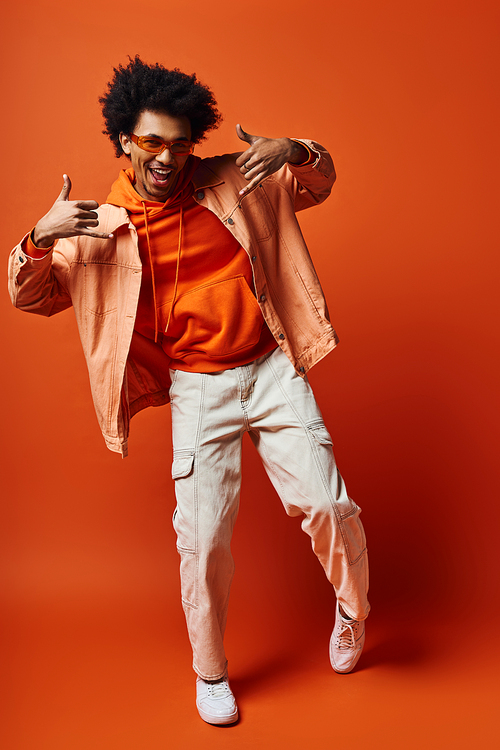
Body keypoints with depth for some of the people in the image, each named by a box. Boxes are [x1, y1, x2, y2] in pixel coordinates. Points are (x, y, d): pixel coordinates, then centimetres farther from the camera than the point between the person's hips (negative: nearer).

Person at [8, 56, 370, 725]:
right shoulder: (102, 228, -1)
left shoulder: (230, 183, 1)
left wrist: (294, 151, -11)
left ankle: (352, 608, 29)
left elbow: (319, 184, 13)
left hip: (273, 370, 1)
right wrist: (38, 240, -19)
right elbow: (30, 297, 2)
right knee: (203, 538, -1)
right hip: (197, 390, 0)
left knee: (327, 505, -6)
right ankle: (210, 673, 27)